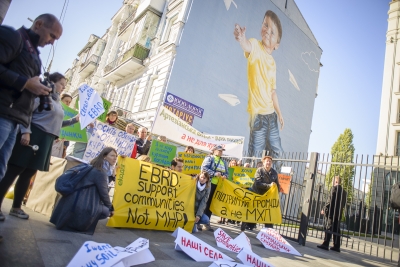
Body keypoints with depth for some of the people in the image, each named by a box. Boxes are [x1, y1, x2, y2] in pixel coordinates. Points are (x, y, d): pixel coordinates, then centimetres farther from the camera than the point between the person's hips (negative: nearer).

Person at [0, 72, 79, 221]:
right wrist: (26, 131, -23)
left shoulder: (58, 102, 21)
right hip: (33, 136, -8)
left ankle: (16, 208, 19)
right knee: (13, 171, -5)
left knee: (28, 174, 11)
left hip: (46, 141, 8)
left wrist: (74, 120, 19)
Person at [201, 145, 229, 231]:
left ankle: (206, 222, 19)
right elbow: (204, 168, -14)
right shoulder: (209, 158, -2)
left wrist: (225, 176, -5)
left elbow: (226, 172, 19)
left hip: (218, 185, 6)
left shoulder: (223, 162, 18)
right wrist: (214, 173, -20)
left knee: (211, 203, 10)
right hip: (209, 183, -6)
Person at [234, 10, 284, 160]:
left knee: (278, 153, 17)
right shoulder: (256, 46, -7)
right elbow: (247, 46, -34)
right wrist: (242, 39, -57)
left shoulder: (273, 63, 11)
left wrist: (279, 113, 19)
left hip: (271, 115, 7)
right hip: (258, 114, -7)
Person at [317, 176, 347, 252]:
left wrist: (324, 209, -9)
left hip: (331, 212, -7)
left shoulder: (334, 188, -10)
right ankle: (336, 246, 12)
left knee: (328, 228, -4)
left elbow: (330, 200, -15)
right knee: (336, 229, 10)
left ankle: (325, 244, -4)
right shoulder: (344, 191, 12)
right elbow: (343, 204, 13)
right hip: (338, 213, 7)